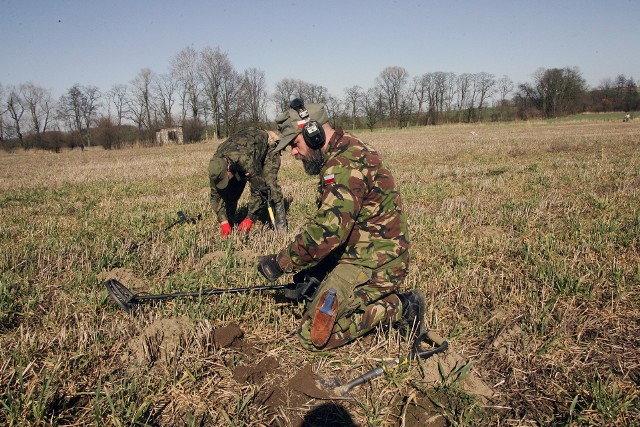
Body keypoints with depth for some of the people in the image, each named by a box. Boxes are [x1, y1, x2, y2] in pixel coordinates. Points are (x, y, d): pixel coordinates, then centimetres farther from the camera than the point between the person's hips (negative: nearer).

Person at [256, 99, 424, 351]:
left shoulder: (345, 163, -22)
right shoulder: (345, 152, 12)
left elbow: (327, 231, -29)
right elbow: (330, 221, 20)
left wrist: (280, 262, -16)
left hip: (372, 263, -10)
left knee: (313, 336, -10)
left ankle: (395, 308, -5)